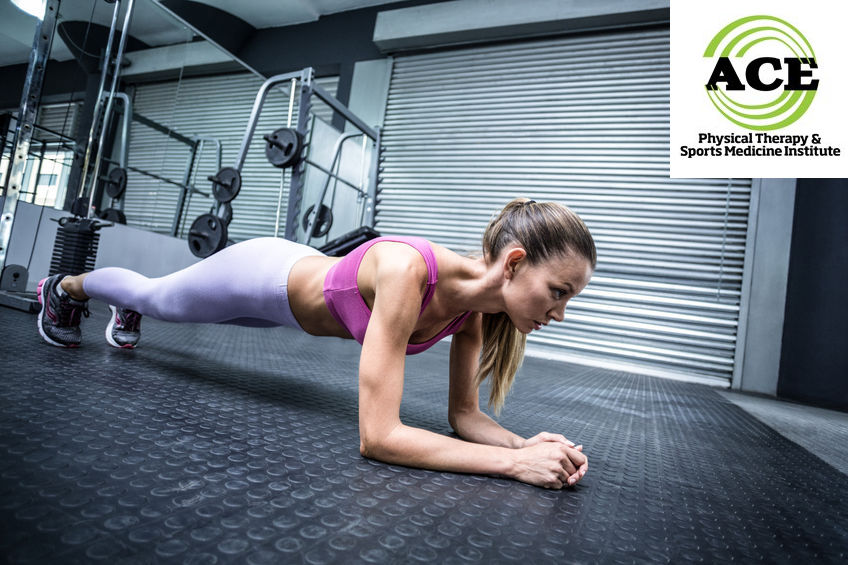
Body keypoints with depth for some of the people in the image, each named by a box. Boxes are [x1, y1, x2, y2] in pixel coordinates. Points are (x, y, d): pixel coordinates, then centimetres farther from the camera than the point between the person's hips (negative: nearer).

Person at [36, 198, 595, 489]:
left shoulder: (477, 307, -22)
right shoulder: (405, 270, -45)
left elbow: (464, 415, -14)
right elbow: (377, 436, -45)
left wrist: (527, 444, -31)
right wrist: (514, 463, -45)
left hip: (303, 282, 5)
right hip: (262, 274, -5)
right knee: (155, 296, 27)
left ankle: (126, 313, 70)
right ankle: (66, 286, 61)